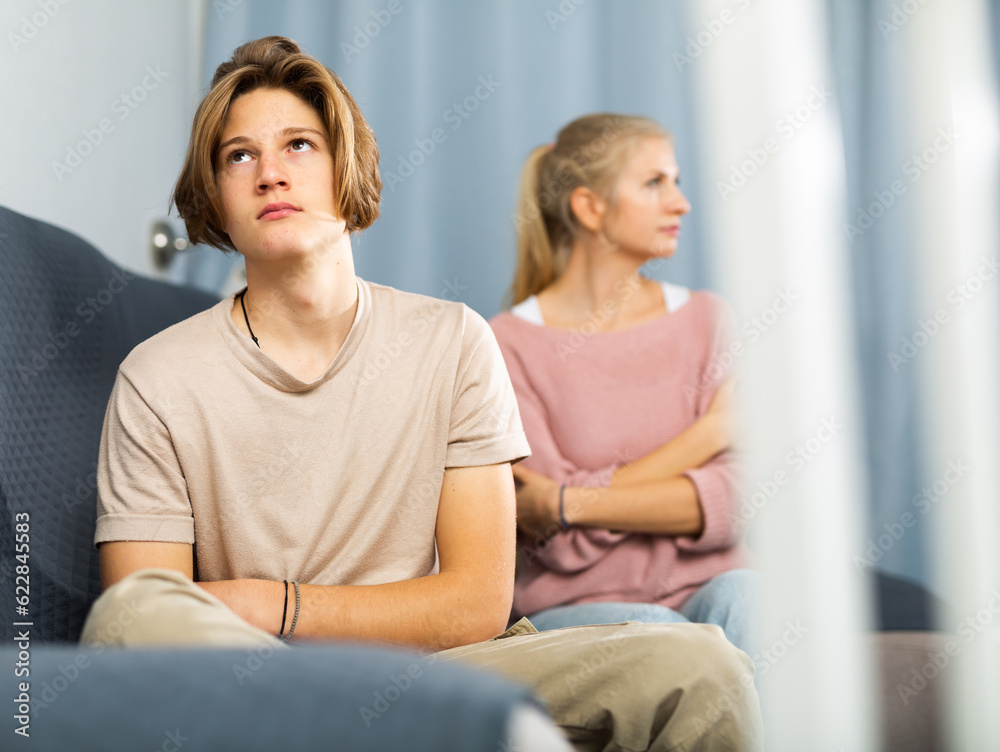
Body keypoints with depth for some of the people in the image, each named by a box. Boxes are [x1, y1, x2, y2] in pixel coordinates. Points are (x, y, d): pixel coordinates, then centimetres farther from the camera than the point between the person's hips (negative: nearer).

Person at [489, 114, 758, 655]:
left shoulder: (705, 320, 8)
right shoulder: (508, 345, -4)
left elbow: (730, 504, -4)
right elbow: (565, 544, -12)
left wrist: (570, 502, -15)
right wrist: (711, 429, -8)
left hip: (708, 586, 4)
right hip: (576, 608, -3)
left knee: (744, 596, -30)